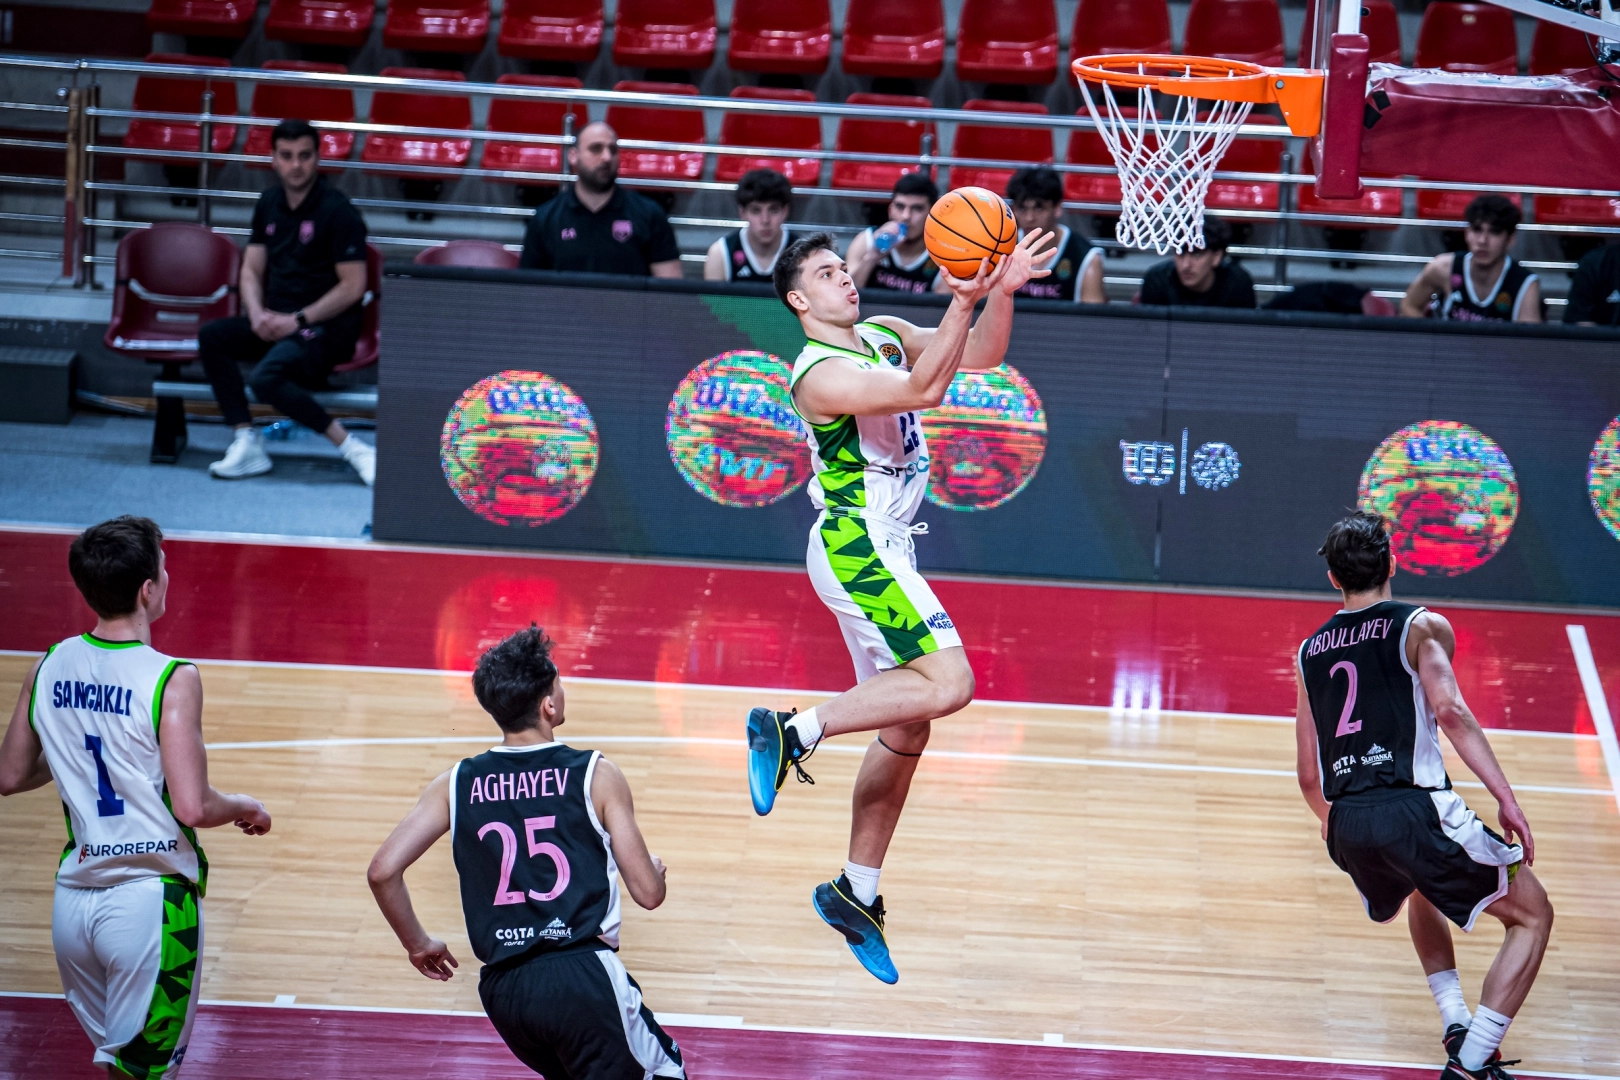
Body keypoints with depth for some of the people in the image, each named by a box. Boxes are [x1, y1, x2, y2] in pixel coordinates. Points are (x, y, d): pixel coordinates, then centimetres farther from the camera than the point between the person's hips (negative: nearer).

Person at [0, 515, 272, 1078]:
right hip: (150, 899, -6)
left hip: (74, 899, 6)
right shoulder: (171, 680, -15)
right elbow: (192, 809, -18)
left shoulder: (49, 669, 3)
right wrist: (246, 808, 2)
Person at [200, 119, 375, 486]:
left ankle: (352, 448, -25)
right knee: (211, 336, -16)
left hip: (327, 327, -8)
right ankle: (246, 443, -18)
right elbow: (252, 270, 14)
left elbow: (353, 286, -15)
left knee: (266, 378, -32)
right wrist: (257, 315, -7)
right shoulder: (270, 204, 11)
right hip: (277, 321, 8)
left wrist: (297, 320, -17)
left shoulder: (337, 210, -12)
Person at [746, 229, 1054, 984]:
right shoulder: (820, 375, -17)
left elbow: (980, 357, 9)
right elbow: (923, 391, -28)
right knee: (947, 683, -24)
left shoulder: (886, 336, 11)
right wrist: (964, 300, -35)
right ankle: (792, 733, -17)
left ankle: (855, 892, 18)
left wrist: (1003, 292, -8)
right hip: (855, 547, -10)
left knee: (905, 729, 12)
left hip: (879, 552, 10)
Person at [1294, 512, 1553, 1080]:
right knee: (1532, 915, 10)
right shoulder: (1421, 627, 6)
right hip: (1412, 808, -6)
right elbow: (1450, 712, -12)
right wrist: (1506, 799, -13)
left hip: (1346, 821, 6)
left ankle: (1455, 1023, 24)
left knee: (1423, 891, 39)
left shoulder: (1309, 653, 20)